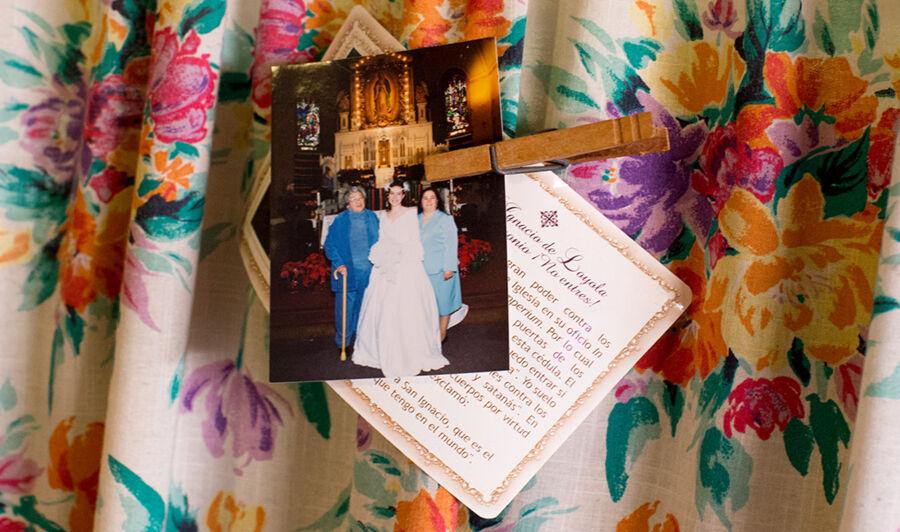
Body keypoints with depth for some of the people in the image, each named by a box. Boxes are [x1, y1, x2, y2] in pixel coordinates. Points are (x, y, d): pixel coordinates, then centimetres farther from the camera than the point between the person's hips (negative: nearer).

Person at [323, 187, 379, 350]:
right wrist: (338, 264, -12)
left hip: (369, 272, 3)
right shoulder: (340, 220, -2)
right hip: (347, 272, -3)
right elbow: (329, 245, -2)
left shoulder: (372, 217, 6)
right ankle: (343, 343, 11)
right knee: (345, 308, -1)